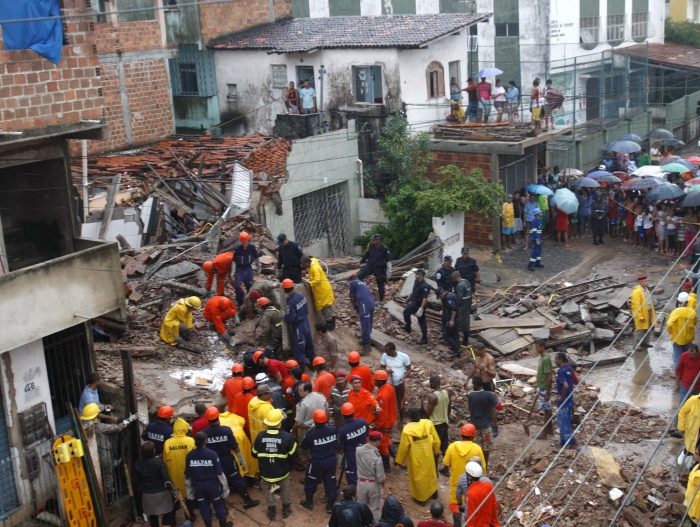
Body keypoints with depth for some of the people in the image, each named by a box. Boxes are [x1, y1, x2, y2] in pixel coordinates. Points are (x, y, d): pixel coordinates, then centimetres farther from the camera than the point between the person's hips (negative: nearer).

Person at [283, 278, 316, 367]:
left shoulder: (290, 303, -26)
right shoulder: (301, 295, -3)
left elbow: (291, 319, -23)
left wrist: (284, 316, -6)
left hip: (298, 327, -8)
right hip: (306, 323, 8)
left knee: (299, 349, 3)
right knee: (309, 345, 22)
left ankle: (301, 366, 8)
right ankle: (313, 363, 37)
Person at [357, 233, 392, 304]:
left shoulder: (384, 248, -15)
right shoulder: (370, 246, -4)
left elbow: (388, 260, -9)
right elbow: (366, 254, 13)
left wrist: (389, 271, -12)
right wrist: (361, 262, 20)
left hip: (379, 268, -3)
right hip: (370, 265, 3)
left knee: (380, 284, 7)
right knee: (359, 275, -19)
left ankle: (381, 300, 23)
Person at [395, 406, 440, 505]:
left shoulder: (407, 429, -26)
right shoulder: (428, 423, -18)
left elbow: (403, 447, -15)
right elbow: (436, 441, -7)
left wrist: (398, 460, 2)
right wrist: (435, 451, 14)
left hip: (415, 458, -3)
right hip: (428, 456, 3)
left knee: (418, 476, 18)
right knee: (430, 473, 27)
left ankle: (420, 497, 33)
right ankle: (433, 492, 46)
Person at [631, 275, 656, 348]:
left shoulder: (646, 289, 7)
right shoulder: (637, 292, -24)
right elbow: (636, 306, -25)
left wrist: (652, 312, 17)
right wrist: (640, 317, -24)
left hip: (648, 312, 9)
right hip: (641, 313, -9)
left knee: (648, 328, 19)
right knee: (640, 330, 0)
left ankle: (643, 342, 35)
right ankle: (636, 345, 11)